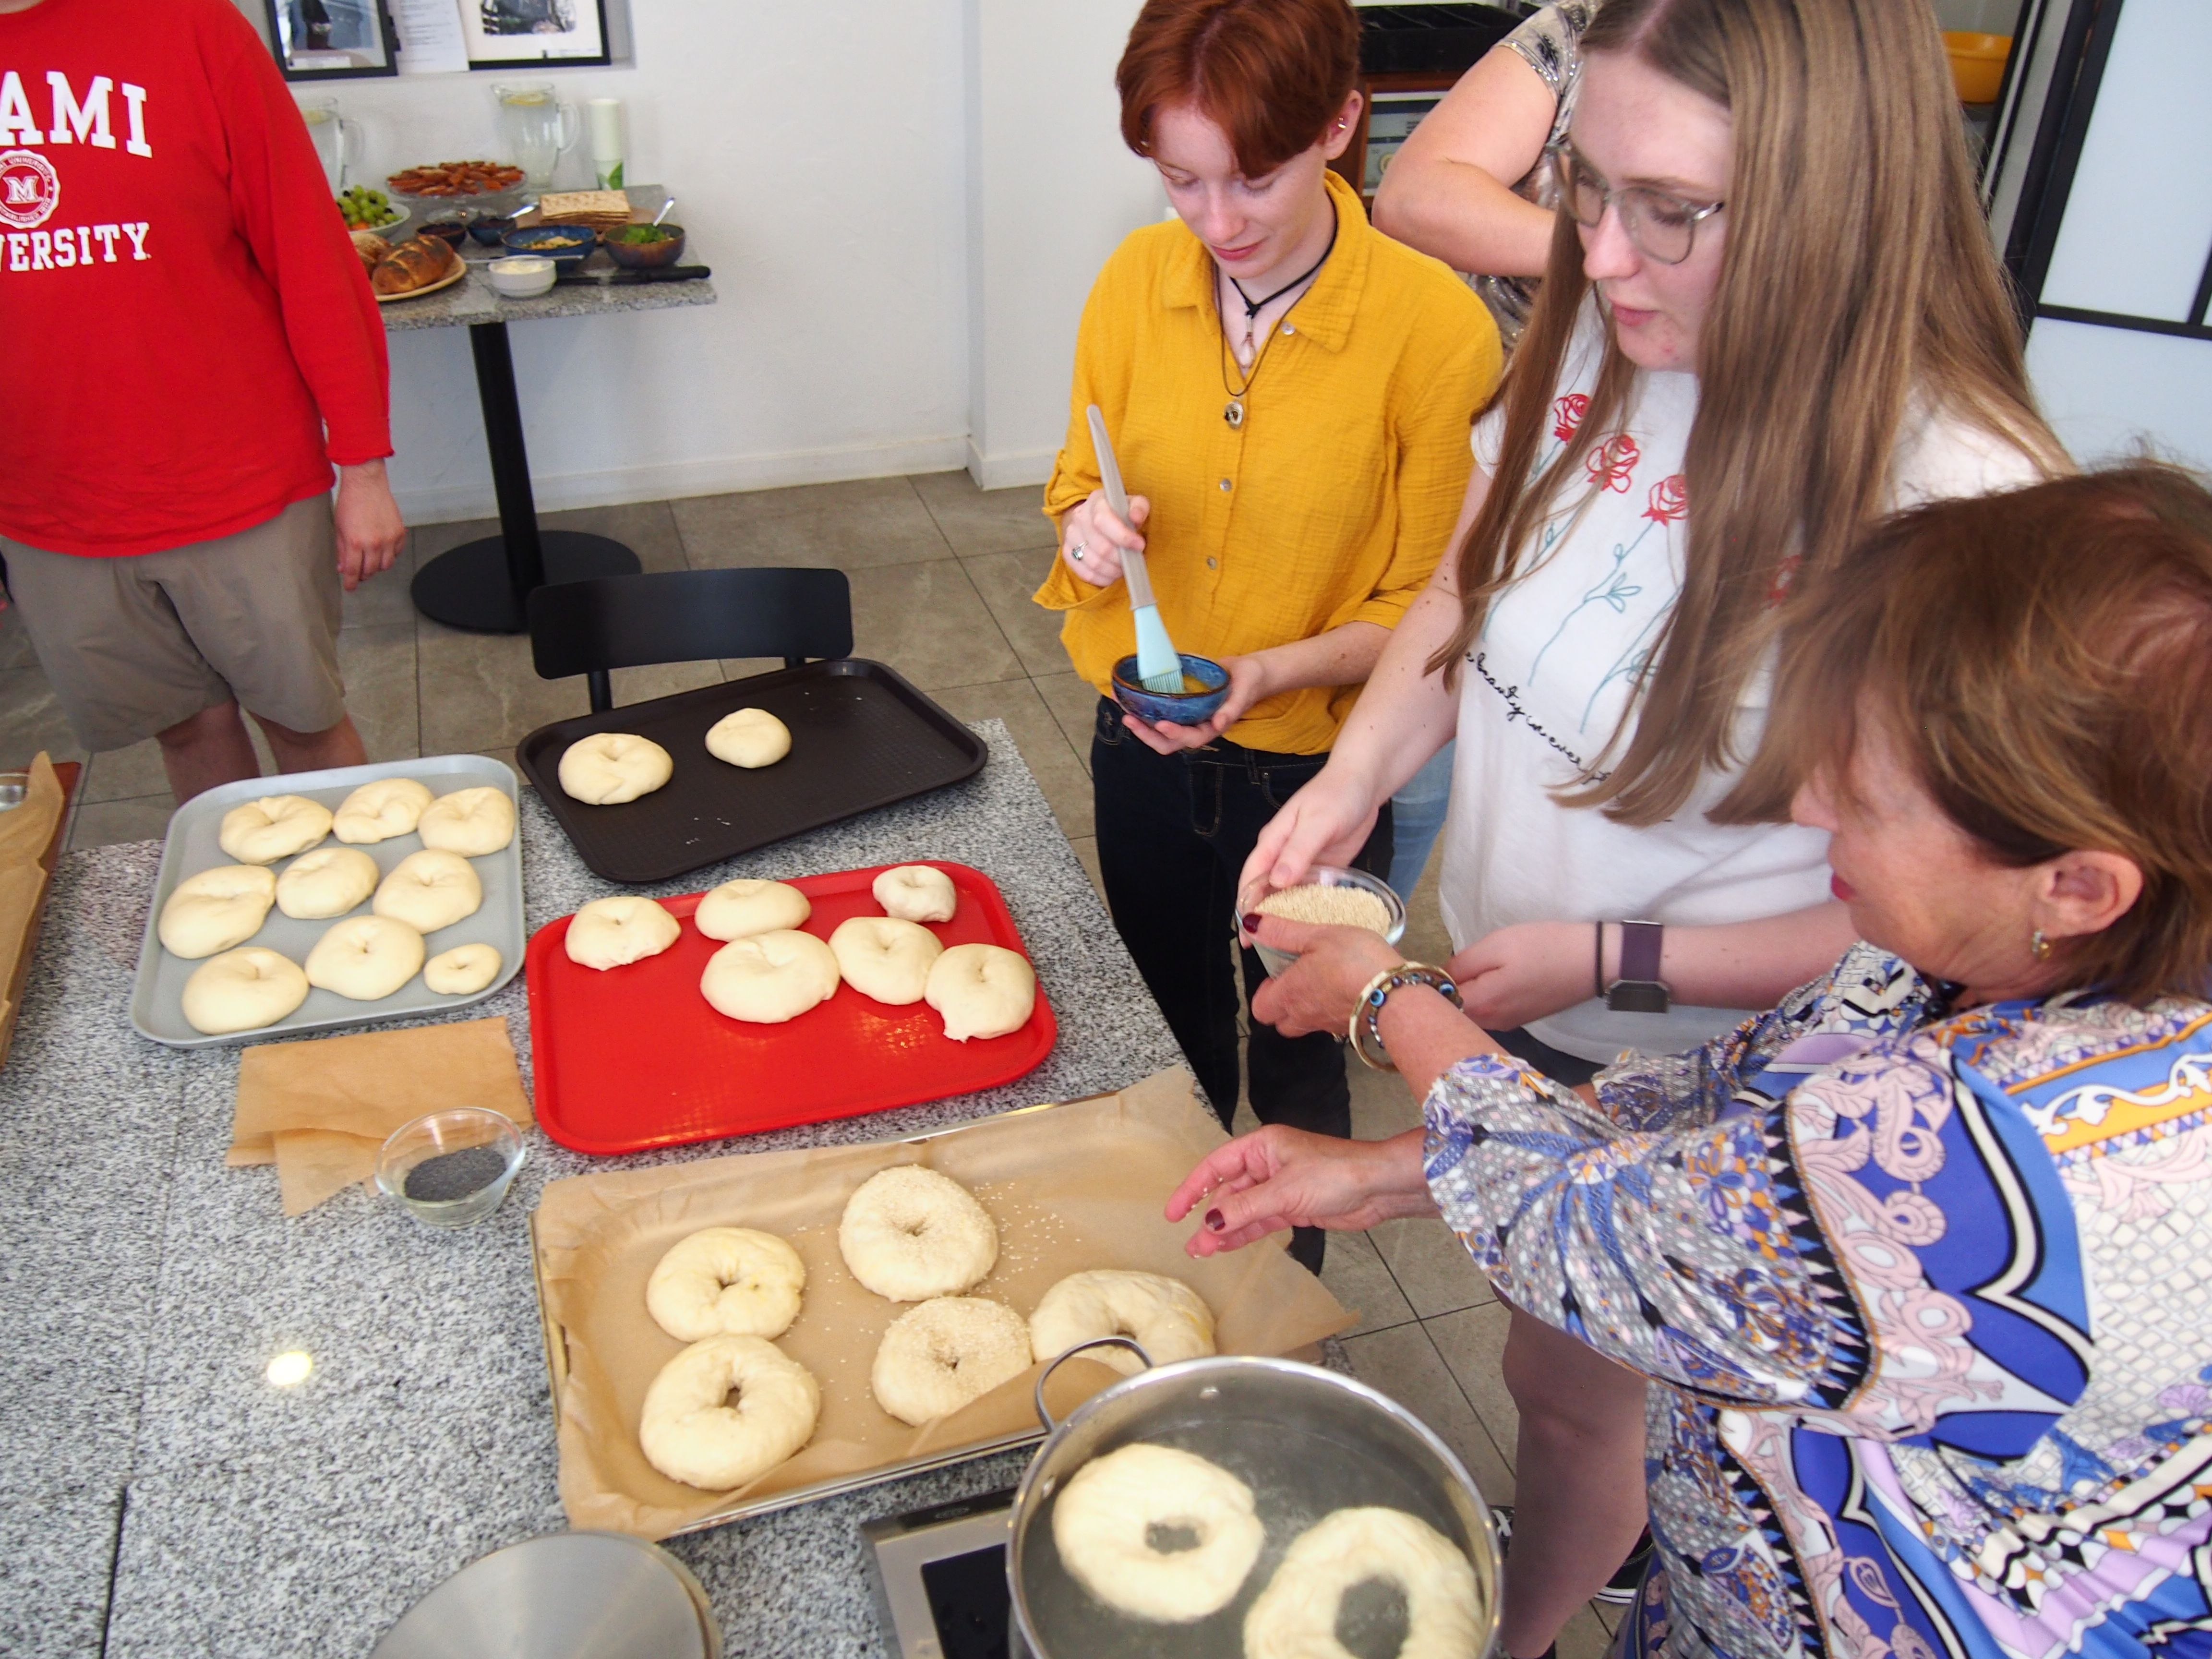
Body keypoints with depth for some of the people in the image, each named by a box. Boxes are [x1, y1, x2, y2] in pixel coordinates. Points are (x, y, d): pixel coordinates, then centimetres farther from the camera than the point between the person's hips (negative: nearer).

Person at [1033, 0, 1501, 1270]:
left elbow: (1426, 608, -13)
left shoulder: (1438, 327, -21)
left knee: (1297, 1059, 18)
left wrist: (1273, 670, -29)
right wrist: (1090, 527, -16)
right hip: (1145, 748, 4)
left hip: (1319, 769, -4)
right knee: (1173, 1037, 25)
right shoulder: (1136, 283, -8)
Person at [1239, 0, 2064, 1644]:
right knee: (1558, 1348, 28)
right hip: (1500, 983, 6)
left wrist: (1613, 960, -23)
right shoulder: (1596, 345, -12)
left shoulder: (1962, 513, -30)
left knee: (1572, 1394, 19)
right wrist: (1353, 778, -10)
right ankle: (1622, 1522, 61)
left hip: (1684, 1069, -5)